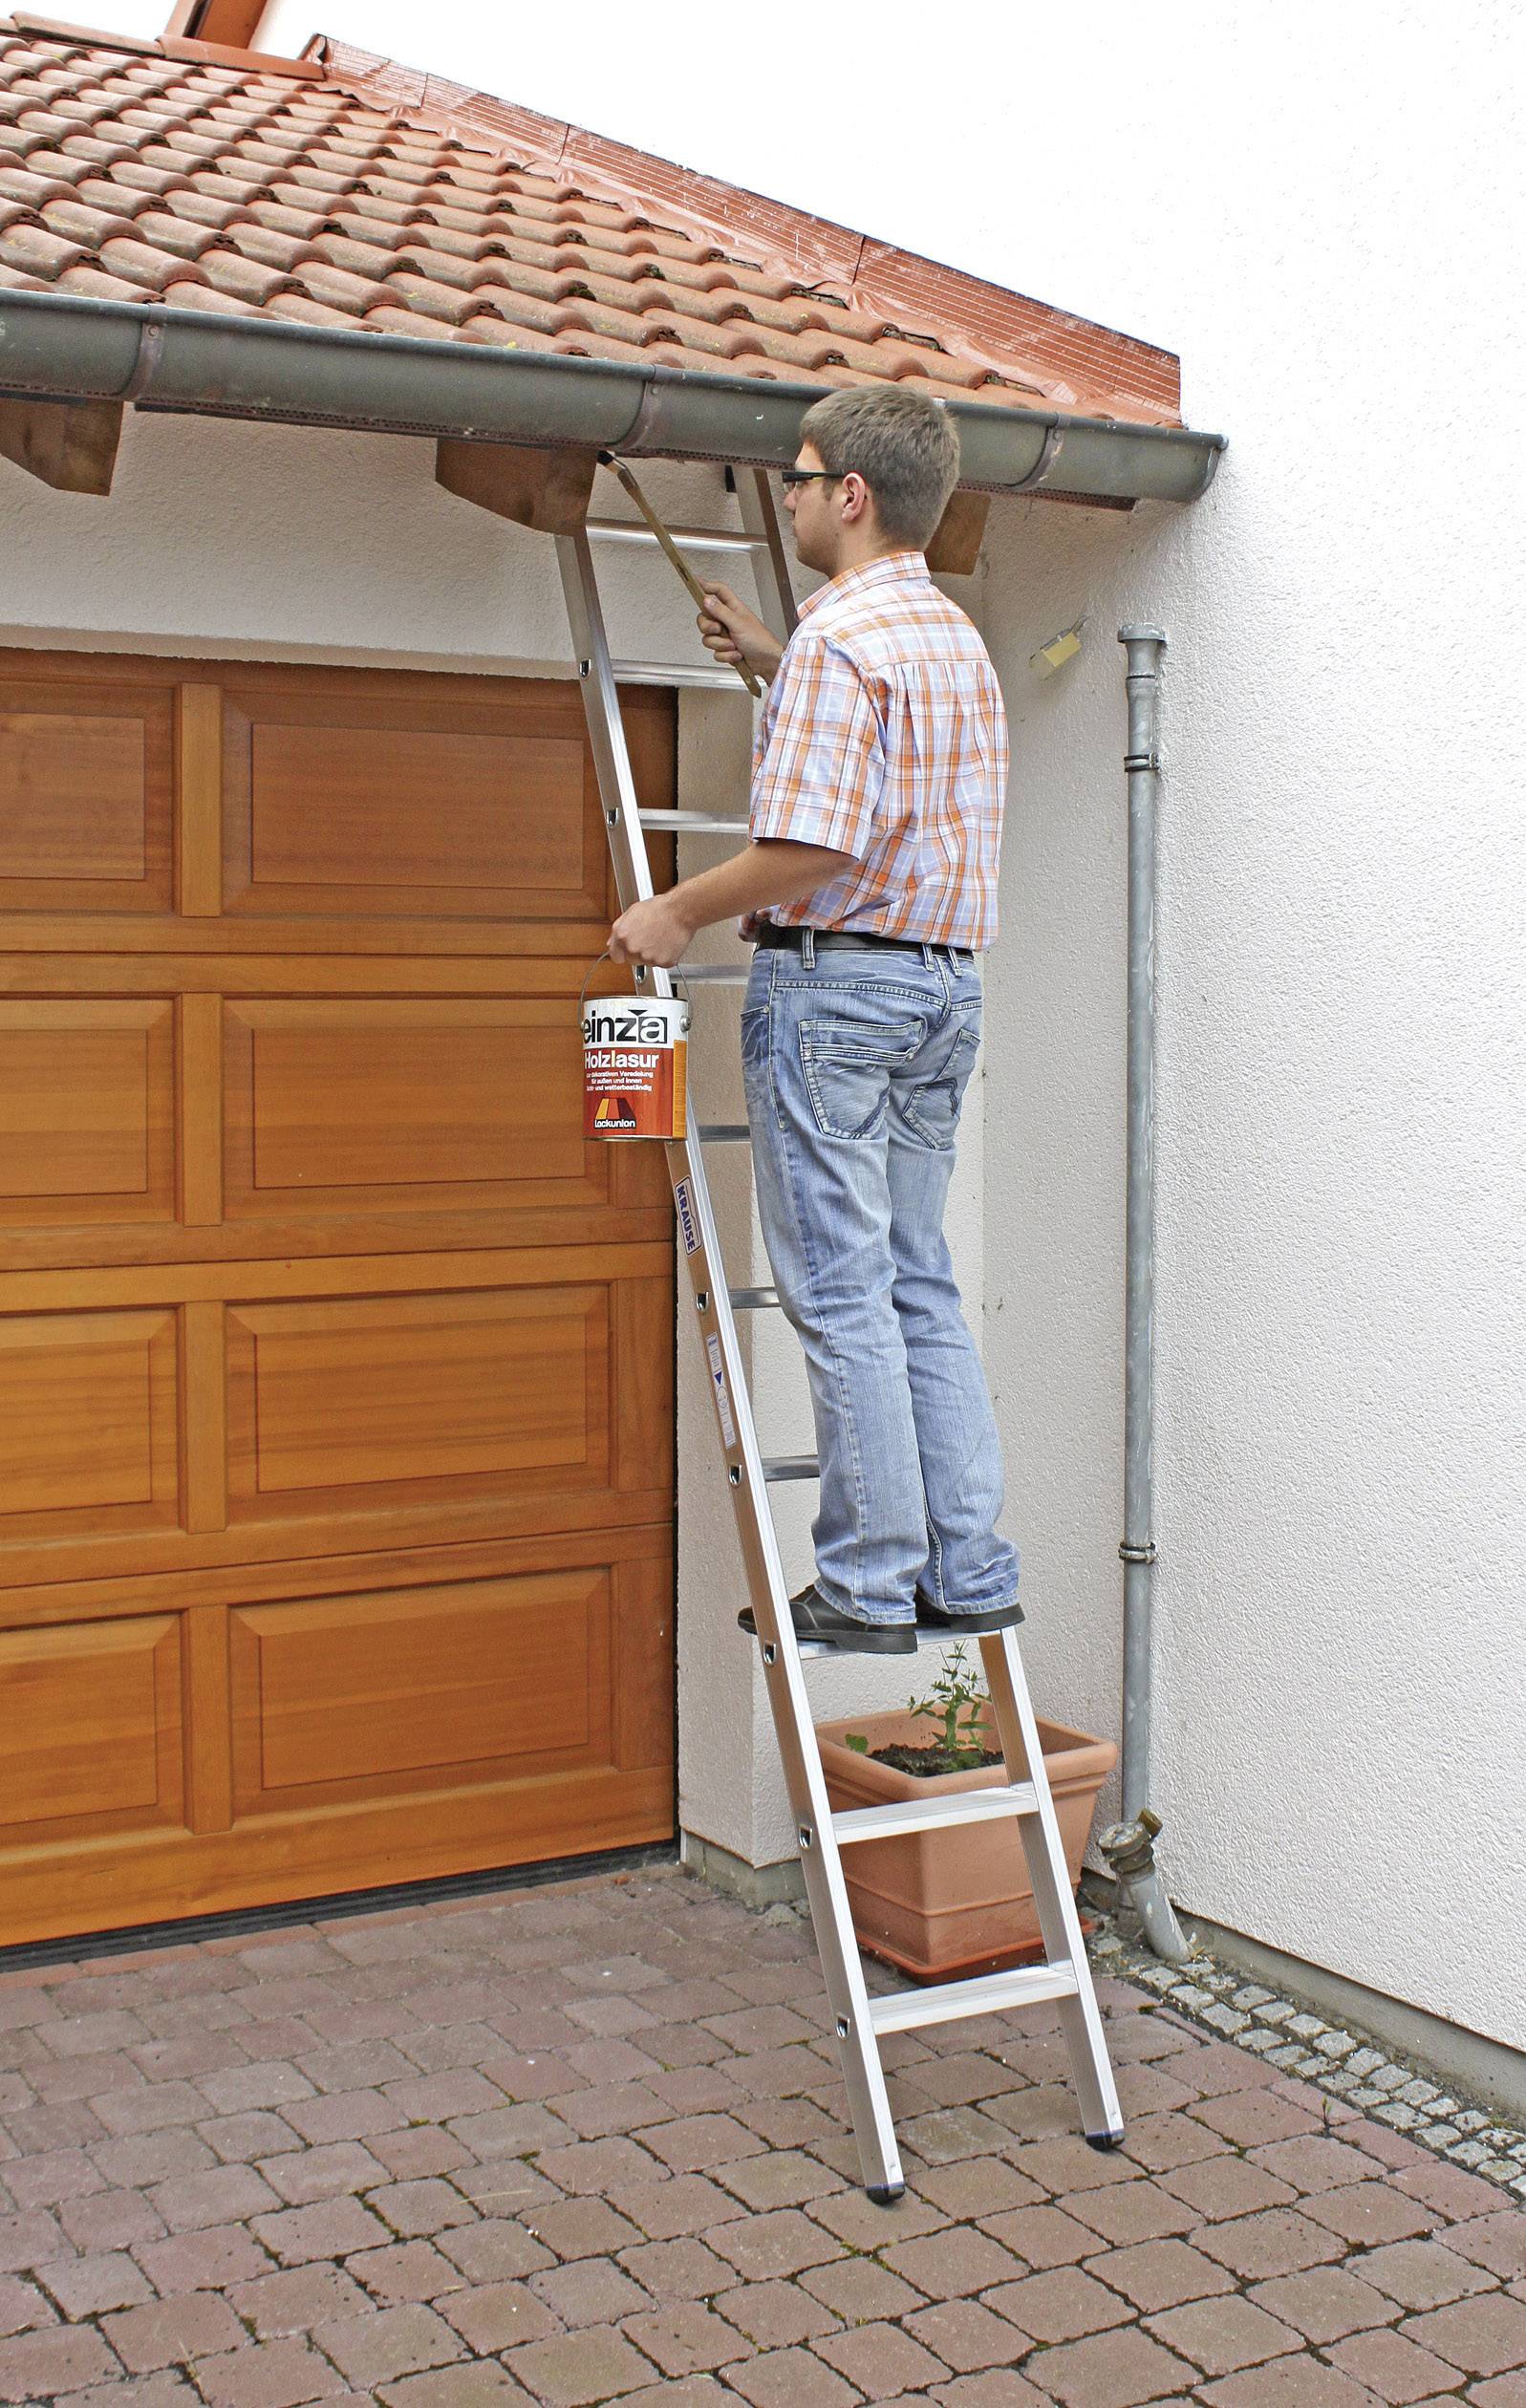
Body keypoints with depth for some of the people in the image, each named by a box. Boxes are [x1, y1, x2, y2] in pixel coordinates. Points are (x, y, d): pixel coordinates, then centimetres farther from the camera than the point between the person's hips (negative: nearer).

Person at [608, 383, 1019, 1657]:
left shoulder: (837, 641, -14)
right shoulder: (957, 638, 16)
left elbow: (809, 845, -22)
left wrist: (682, 911, -9)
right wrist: (772, 663, 38)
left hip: (835, 980, -9)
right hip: (947, 982, 9)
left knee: (841, 1295, -4)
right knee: (920, 1287, 12)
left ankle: (869, 1588, 1)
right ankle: (968, 1573, 14)